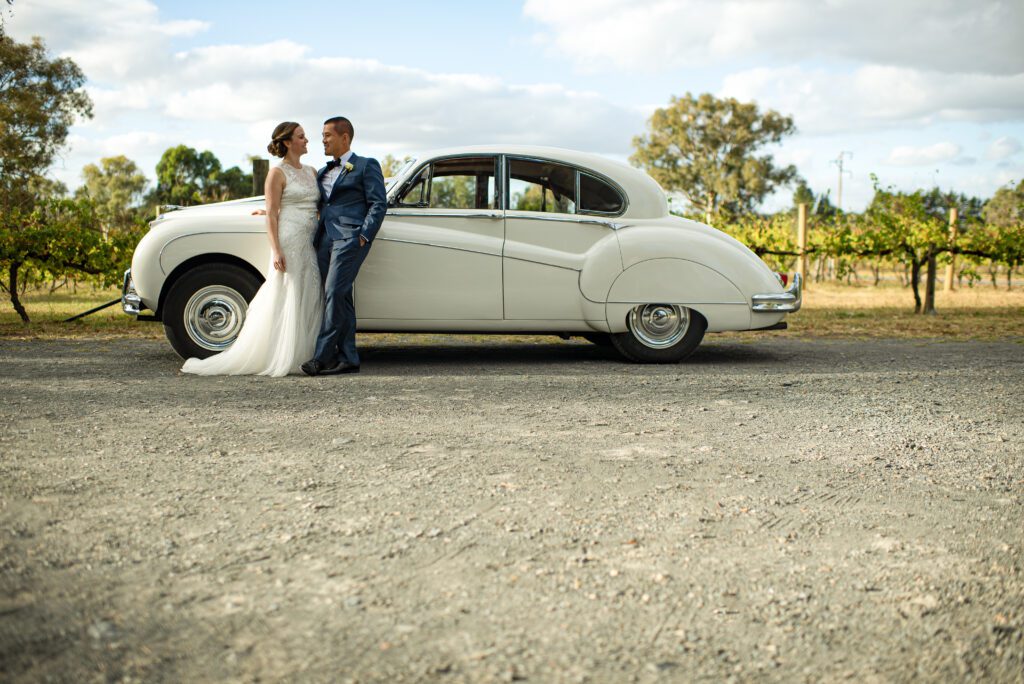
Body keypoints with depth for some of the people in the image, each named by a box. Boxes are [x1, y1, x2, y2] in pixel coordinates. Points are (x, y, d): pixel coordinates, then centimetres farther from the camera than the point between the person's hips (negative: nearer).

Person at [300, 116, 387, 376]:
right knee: (340, 298, 5)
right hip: (325, 239, 7)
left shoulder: (366, 166, 6)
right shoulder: (323, 173, 25)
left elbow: (378, 204, -2)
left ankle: (322, 356, -18)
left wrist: (363, 236, -13)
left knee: (334, 294, -17)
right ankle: (347, 359, 7)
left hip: (350, 238, -7)